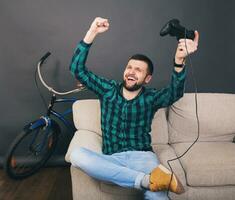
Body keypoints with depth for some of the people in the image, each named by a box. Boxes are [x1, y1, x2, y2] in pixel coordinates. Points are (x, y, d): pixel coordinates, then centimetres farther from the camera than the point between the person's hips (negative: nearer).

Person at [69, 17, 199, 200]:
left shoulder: (150, 98, 3)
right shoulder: (108, 89, 8)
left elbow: (175, 93, -18)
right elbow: (77, 69, 0)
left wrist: (179, 61, -36)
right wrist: (92, 33, -9)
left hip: (141, 156, -3)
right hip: (111, 159, 4)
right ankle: (145, 179, -32)